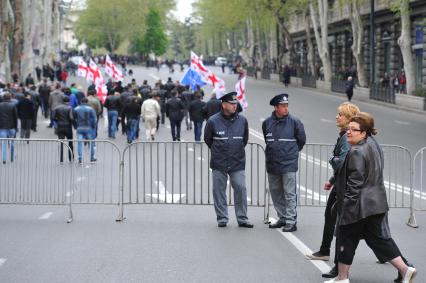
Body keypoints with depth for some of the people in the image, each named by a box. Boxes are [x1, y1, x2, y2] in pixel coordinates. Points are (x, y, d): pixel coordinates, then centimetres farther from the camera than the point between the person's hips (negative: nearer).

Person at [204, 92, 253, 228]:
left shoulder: (242, 120, 1)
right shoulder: (213, 121, -6)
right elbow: (207, 139, 10)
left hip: (238, 163, 1)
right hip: (219, 163, -1)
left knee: (241, 189, -4)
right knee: (219, 191, 4)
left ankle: (242, 219, 4)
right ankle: (222, 218, 14)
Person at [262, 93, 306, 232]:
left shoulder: (294, 122, -6)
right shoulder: (267, 123, 2)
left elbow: (301, 140, 6)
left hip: (288, 165, -4)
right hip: (272, 164, 5)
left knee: (289, 194, -6)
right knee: (276, 193, 13)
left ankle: (291, 221, -3)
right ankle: (282, 218, 25)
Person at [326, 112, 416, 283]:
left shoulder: (357, 152, -20)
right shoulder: (373, 144, 11)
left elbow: (355, 182, -21)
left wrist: (346, 204, -17)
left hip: (358, 205, -9)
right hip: (377, 203, 9)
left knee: (347, 239, 6)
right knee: (379, 237, 13)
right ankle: (405, 269, 7)